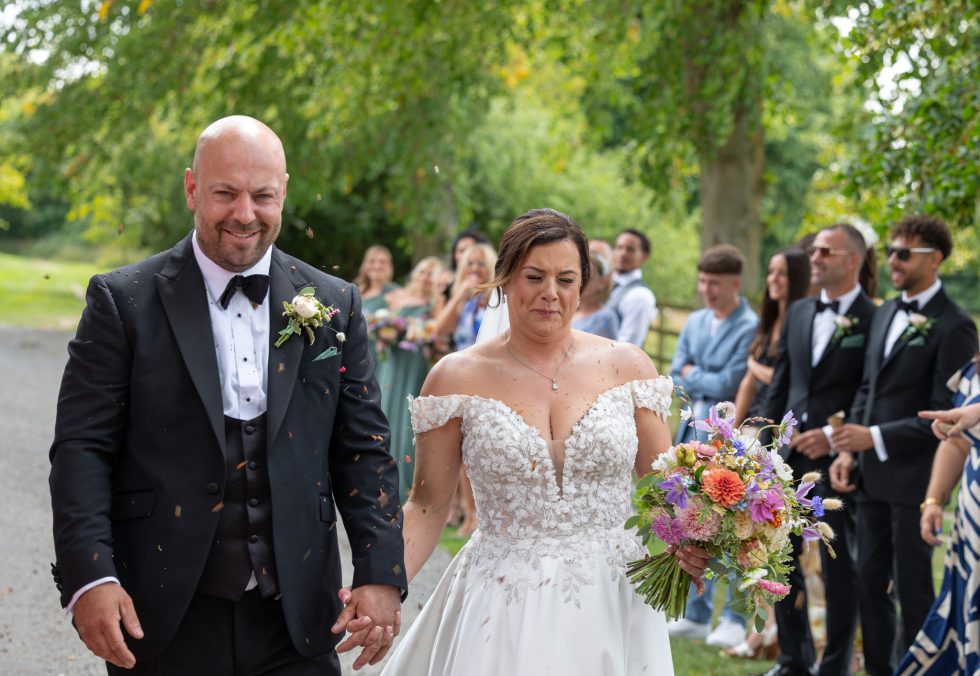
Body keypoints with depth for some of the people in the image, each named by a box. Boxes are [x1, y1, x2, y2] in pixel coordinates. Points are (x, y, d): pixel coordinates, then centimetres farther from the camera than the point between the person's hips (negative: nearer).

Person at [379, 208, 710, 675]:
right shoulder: (456, 378, -1)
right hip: (500, 614, -1)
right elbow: (428, 505, 1)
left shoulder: (626, 367, 1)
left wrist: (691, 541, -16)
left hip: (612, 609, 1)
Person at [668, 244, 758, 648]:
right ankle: (695, 615, 20)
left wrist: (693, 375, -2)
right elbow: (676, 376, 7)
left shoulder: (750, 327, -12)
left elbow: (729, 383, -16)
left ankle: (735, 620, 3)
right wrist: (709, 385, -9)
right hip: (694, 435, 7)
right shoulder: (694, 323, 11)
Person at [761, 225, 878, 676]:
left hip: (836, 457, -6)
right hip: (790, 454, 6)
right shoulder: (798, 313, 12)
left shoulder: (873, 321, -7)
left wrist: (834, 436, -17)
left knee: (839, 566, 2)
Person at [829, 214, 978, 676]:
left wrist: (875, 438, -18)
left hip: (914, 477, -7)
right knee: (870, 583, 12)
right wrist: (848, 451, 5)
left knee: (912, 586, 1)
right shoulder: (885, 314, 12)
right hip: (872, 475, 7)